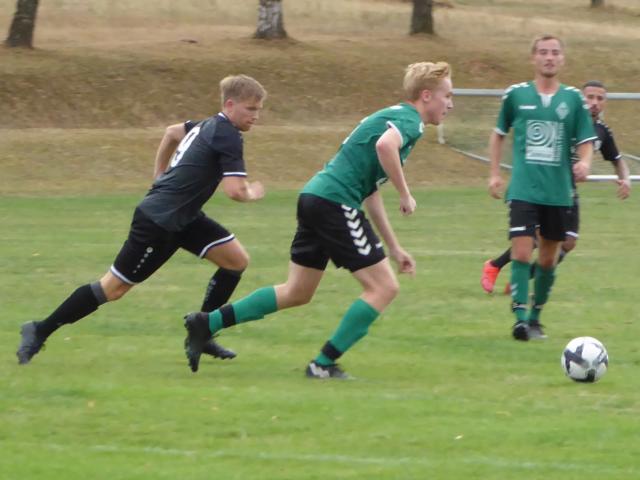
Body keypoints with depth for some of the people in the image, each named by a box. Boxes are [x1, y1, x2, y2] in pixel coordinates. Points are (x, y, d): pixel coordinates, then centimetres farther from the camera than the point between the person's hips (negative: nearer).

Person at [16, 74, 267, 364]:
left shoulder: (209, 126, 11)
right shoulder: (227, 137, -19)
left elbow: (173, 132, 31)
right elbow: (235, 191, -26)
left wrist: (161, 176, 35)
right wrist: (252, 194, -4)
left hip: (182, 219, 10)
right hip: (158, 222, -10)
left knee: (237, 260, 5)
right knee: (113, 288, -4)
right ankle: (40, 332, 7)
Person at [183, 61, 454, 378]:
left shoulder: (393, 117, 26)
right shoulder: (409, 120, -5)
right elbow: (385, 145, -31)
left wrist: (394, 248, 29)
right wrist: (405, 195, -18)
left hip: (314, 197, 10)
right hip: (336, 202, -10)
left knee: (297, 293, 16)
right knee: (383, 287, -3)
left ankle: (206, 324, 14)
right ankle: (324, 365, -2)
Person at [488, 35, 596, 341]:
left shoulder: (573, 99, 3)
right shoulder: (516, 95, 2)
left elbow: (586, 141, 5)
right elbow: (499, 134, 16)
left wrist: (584, 163, -17)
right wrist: (494, 173, 10)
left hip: (559, 193, 2)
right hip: (524, 190, -2)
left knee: (548, 259, 10)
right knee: (521, 253, -15)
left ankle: (536, 317, 26)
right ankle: (520, 317, -16)